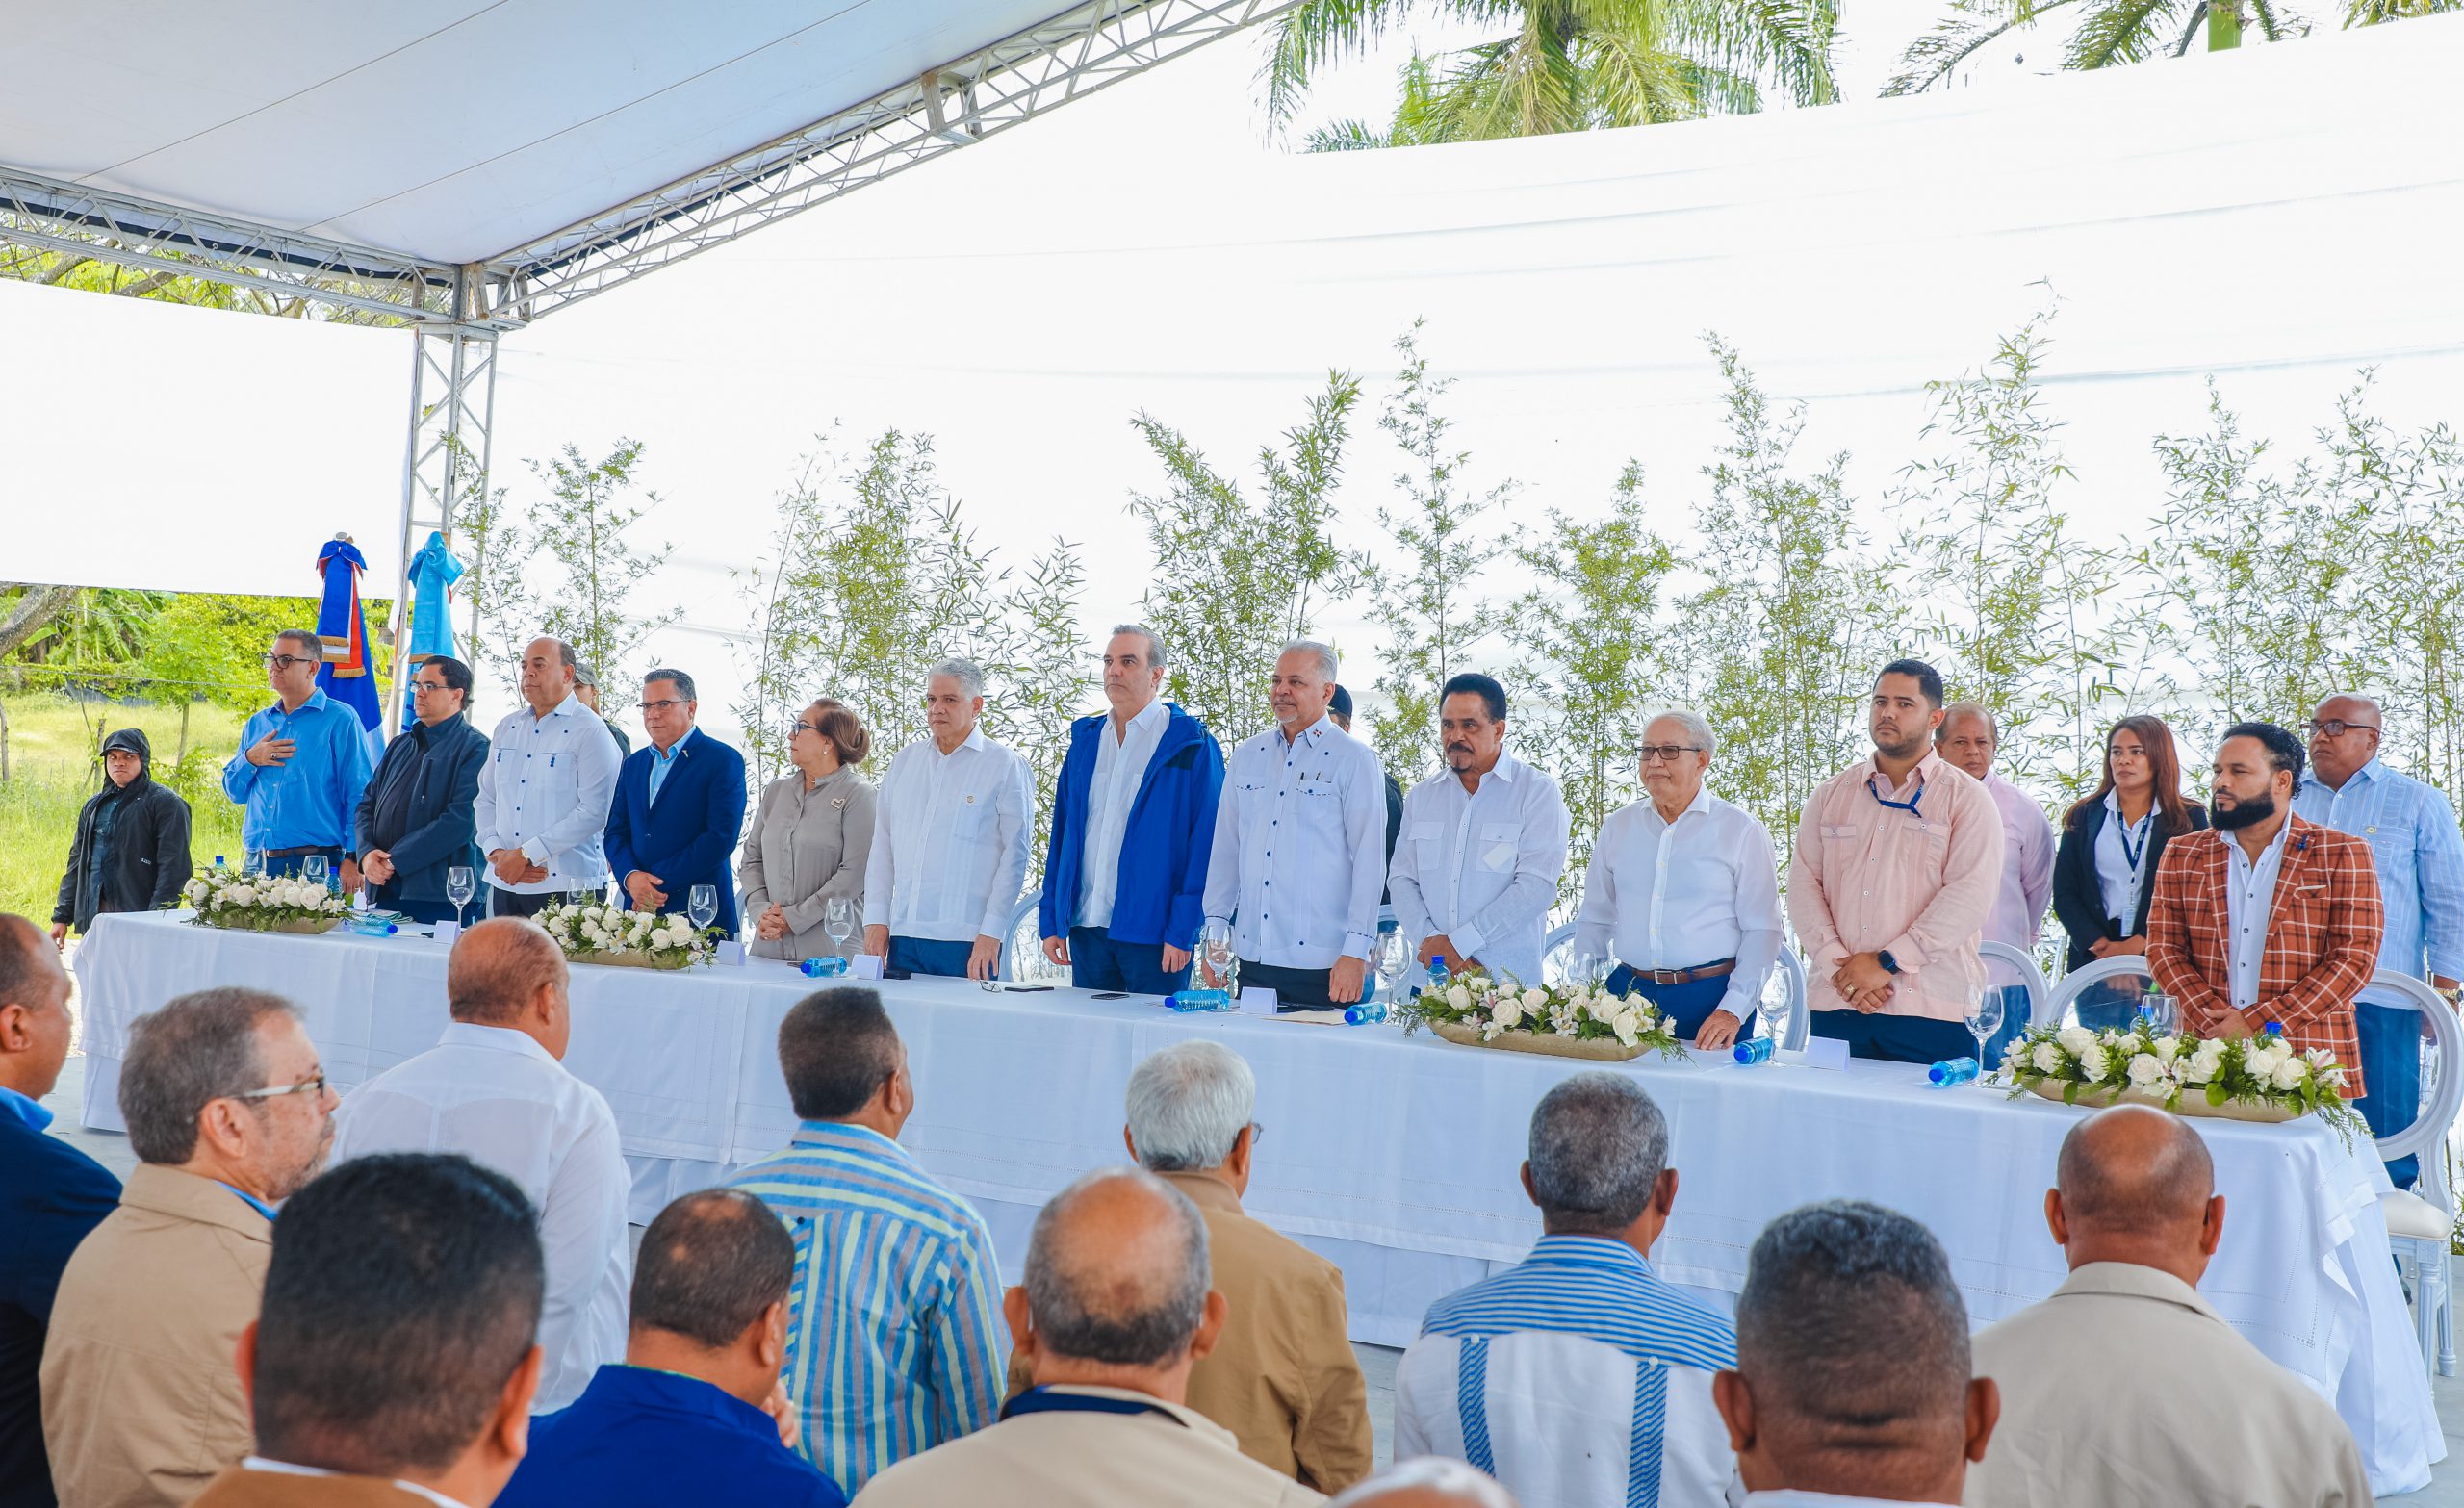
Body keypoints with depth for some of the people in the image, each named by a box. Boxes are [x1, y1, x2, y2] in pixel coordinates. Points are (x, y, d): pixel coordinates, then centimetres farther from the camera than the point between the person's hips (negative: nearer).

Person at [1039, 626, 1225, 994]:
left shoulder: (1192, 746, -4)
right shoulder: (1086, 740, 13)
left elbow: (1205, 844, -8)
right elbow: (1061, 836, 15)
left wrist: (1183, 930, -14)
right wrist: (1051, 920, 9)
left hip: (1153, 932, -5)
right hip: (1086, 927, 5)